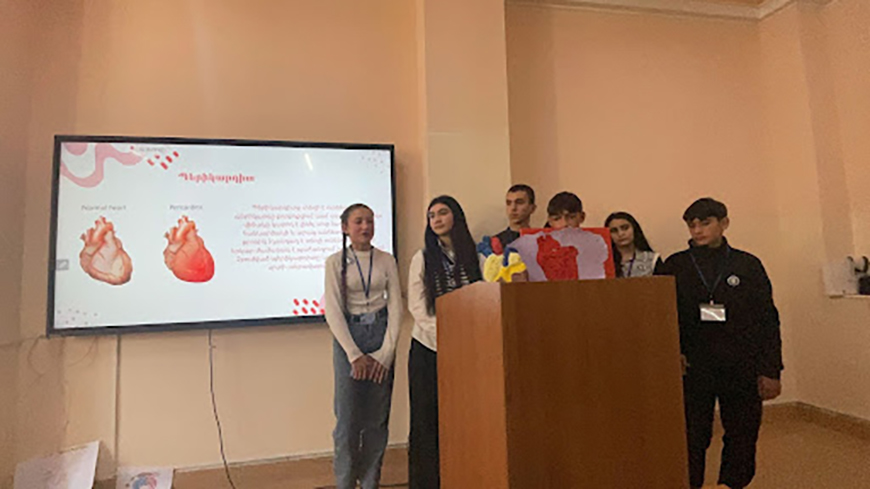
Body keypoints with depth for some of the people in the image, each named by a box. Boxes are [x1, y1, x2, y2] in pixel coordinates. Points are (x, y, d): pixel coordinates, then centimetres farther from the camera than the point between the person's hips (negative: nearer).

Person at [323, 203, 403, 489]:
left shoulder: (386, 260, 4)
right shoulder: (335, 262, -1)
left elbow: (395, 306, 2)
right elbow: (333, 311, -5)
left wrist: (386, 352, -6)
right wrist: (354, 355, -11)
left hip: (381, 335, 2)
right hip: (348, 336, -2)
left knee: (378, 417, 6)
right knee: (348, 417, 0)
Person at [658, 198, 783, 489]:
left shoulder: (748, 265, 5)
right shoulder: (675, 266, 4)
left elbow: (767, 320, 5)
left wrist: (770, 370, 1)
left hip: (741, 369, 1)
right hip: (693, 367, -1)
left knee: (742, 437, 11)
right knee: (692, 439, 2)